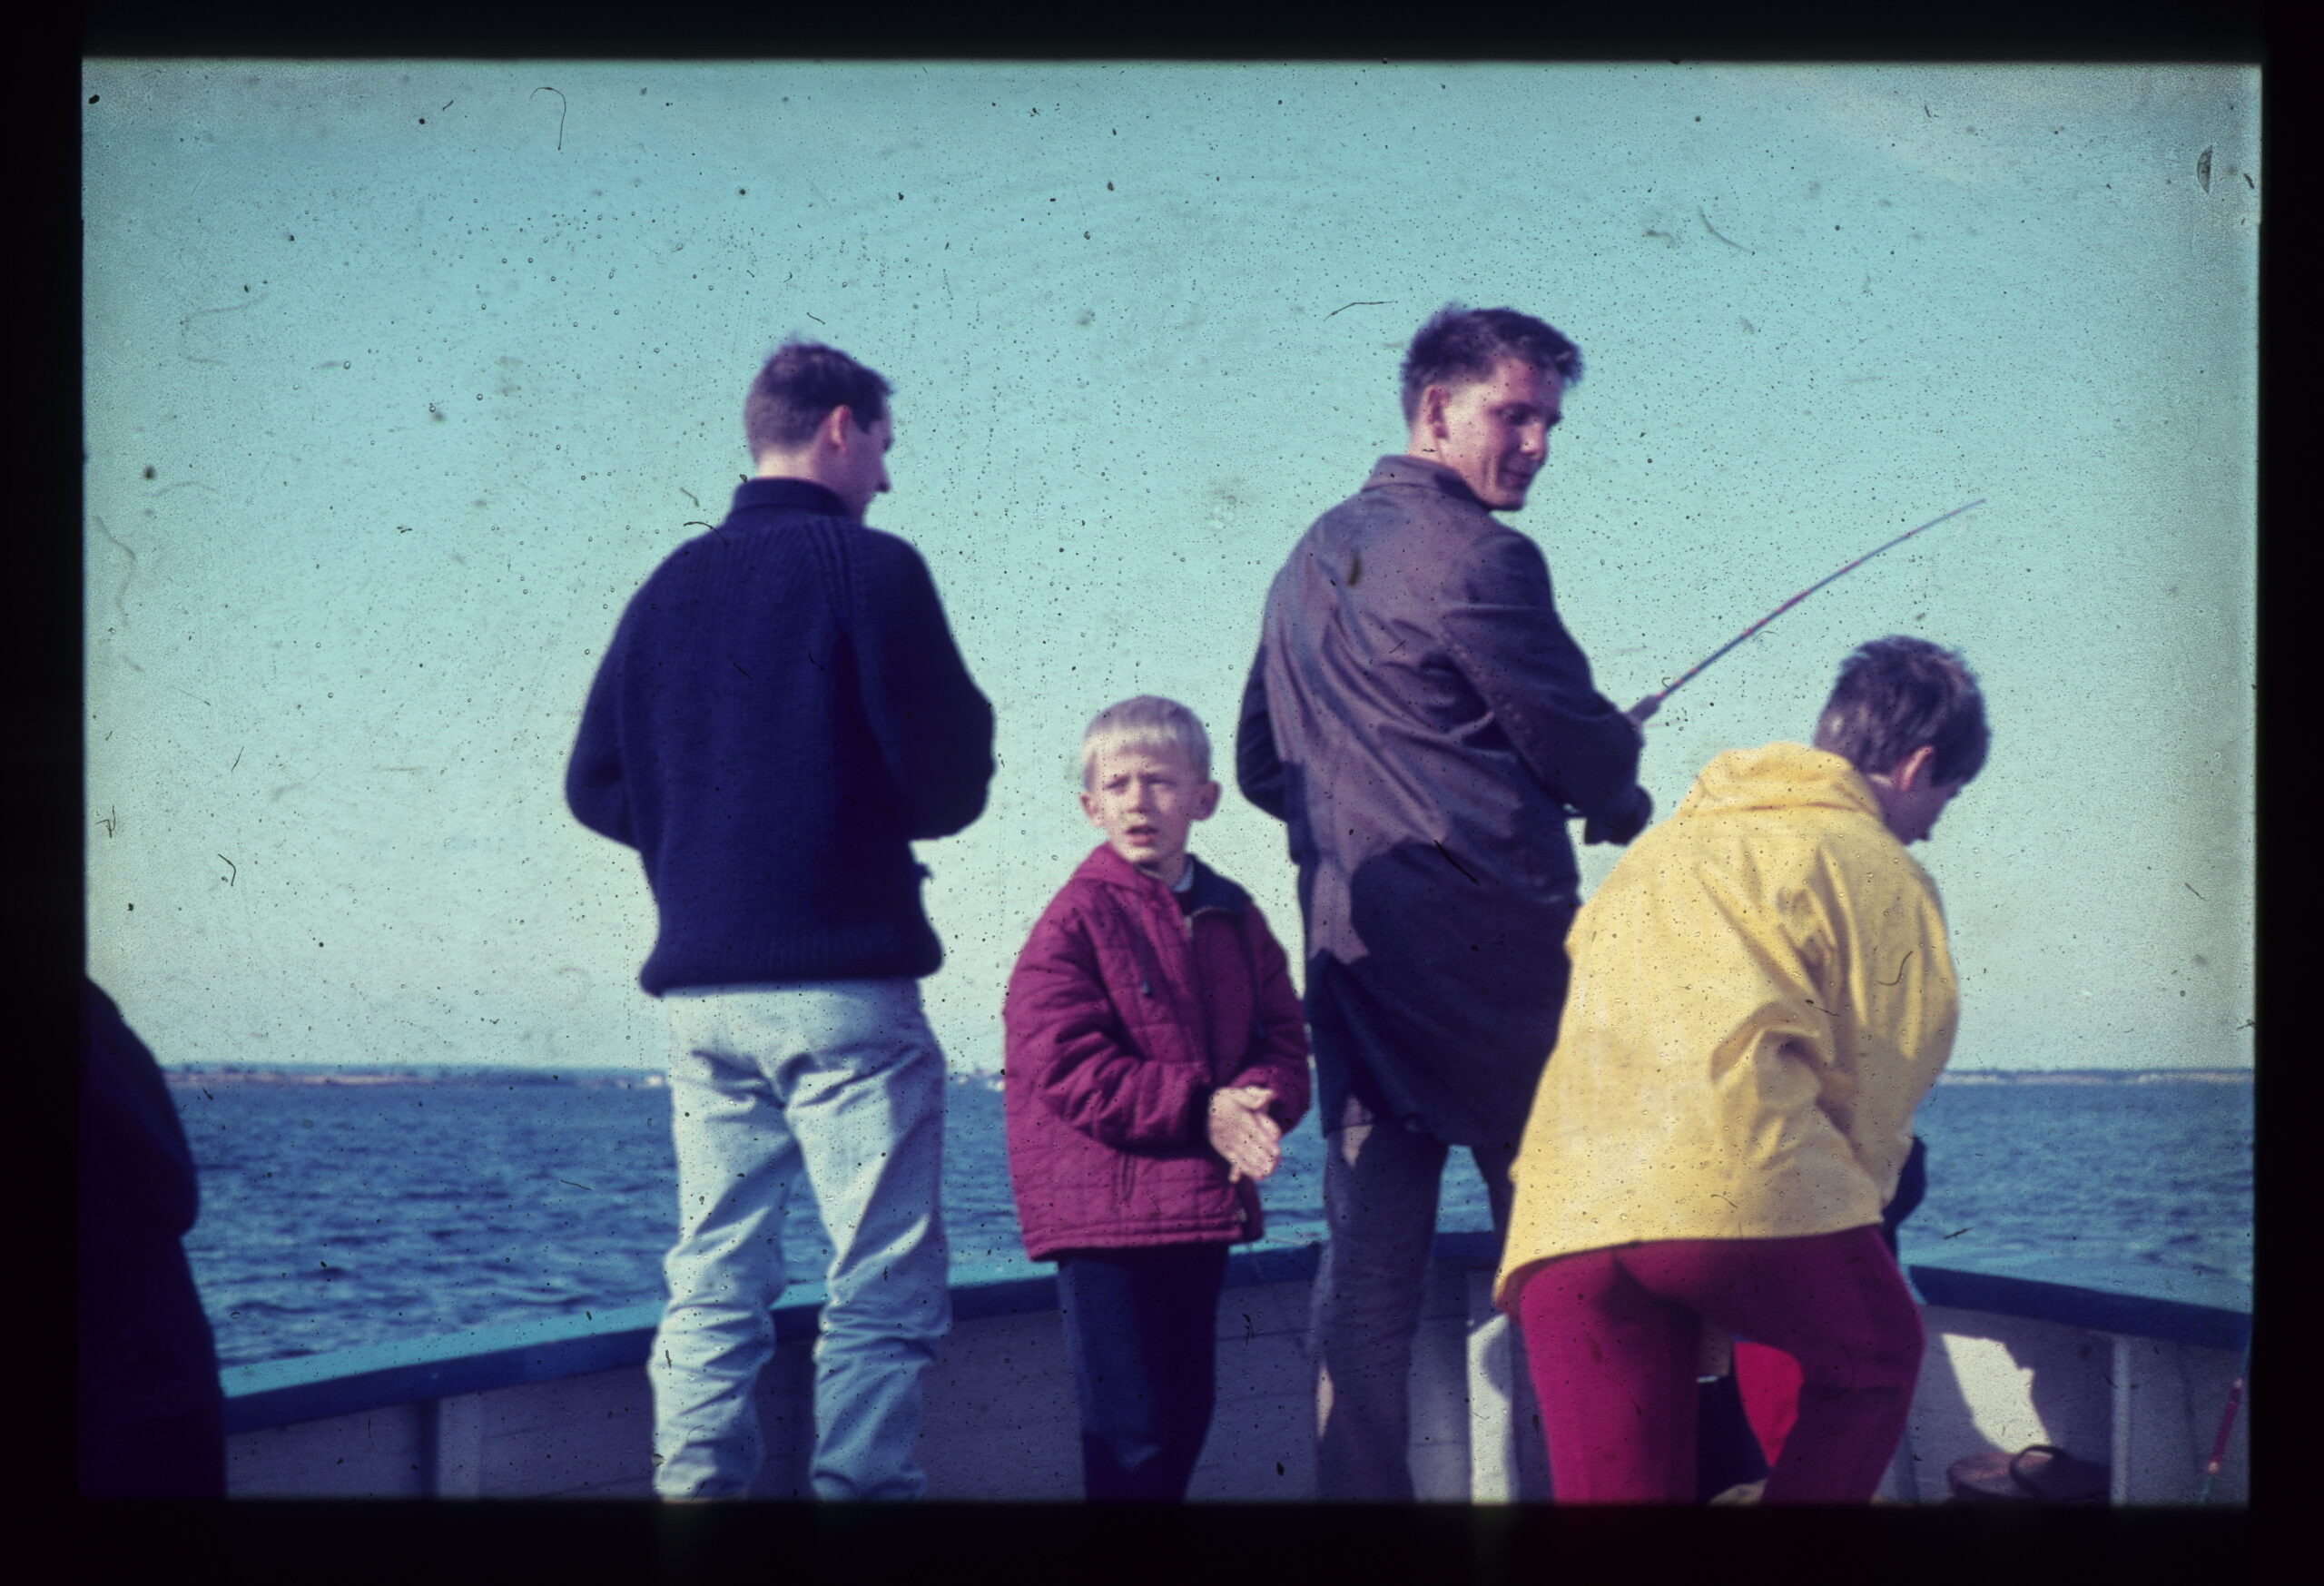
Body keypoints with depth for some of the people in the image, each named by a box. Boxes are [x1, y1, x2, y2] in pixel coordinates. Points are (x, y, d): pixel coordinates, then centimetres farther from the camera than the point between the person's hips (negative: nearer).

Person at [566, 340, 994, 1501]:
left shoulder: (670, 585, 13)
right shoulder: (867, 566, -5)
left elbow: (595, 786, 10)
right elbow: (949, 784, -9)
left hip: (700, 984, 6)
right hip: (842, 982, -6)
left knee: (712, 1290, 9)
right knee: (883, 1295, -3)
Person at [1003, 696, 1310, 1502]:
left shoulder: (1234, 919, 10)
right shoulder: (1077, 920, -8)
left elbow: (1282, 1039, 9)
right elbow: (1065, 1067, -16)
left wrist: (1257, 1106, -14)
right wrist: (1198, 1110, -19)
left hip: (1204, 1207, 6)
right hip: (1102, 1214, -6)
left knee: (1187, 1410, 14)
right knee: (1132, 1425, -7)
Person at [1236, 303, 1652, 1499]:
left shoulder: (1310, 559, 17)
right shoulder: (1474, 557, -10)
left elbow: (1260, 764, 23)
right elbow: (1581, 738, -6)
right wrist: (1623, 806, 15)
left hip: (1349, 944, 8)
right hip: (1486, 942, -8)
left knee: (1367, 1257, 6)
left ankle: (1356, 1491, 4)